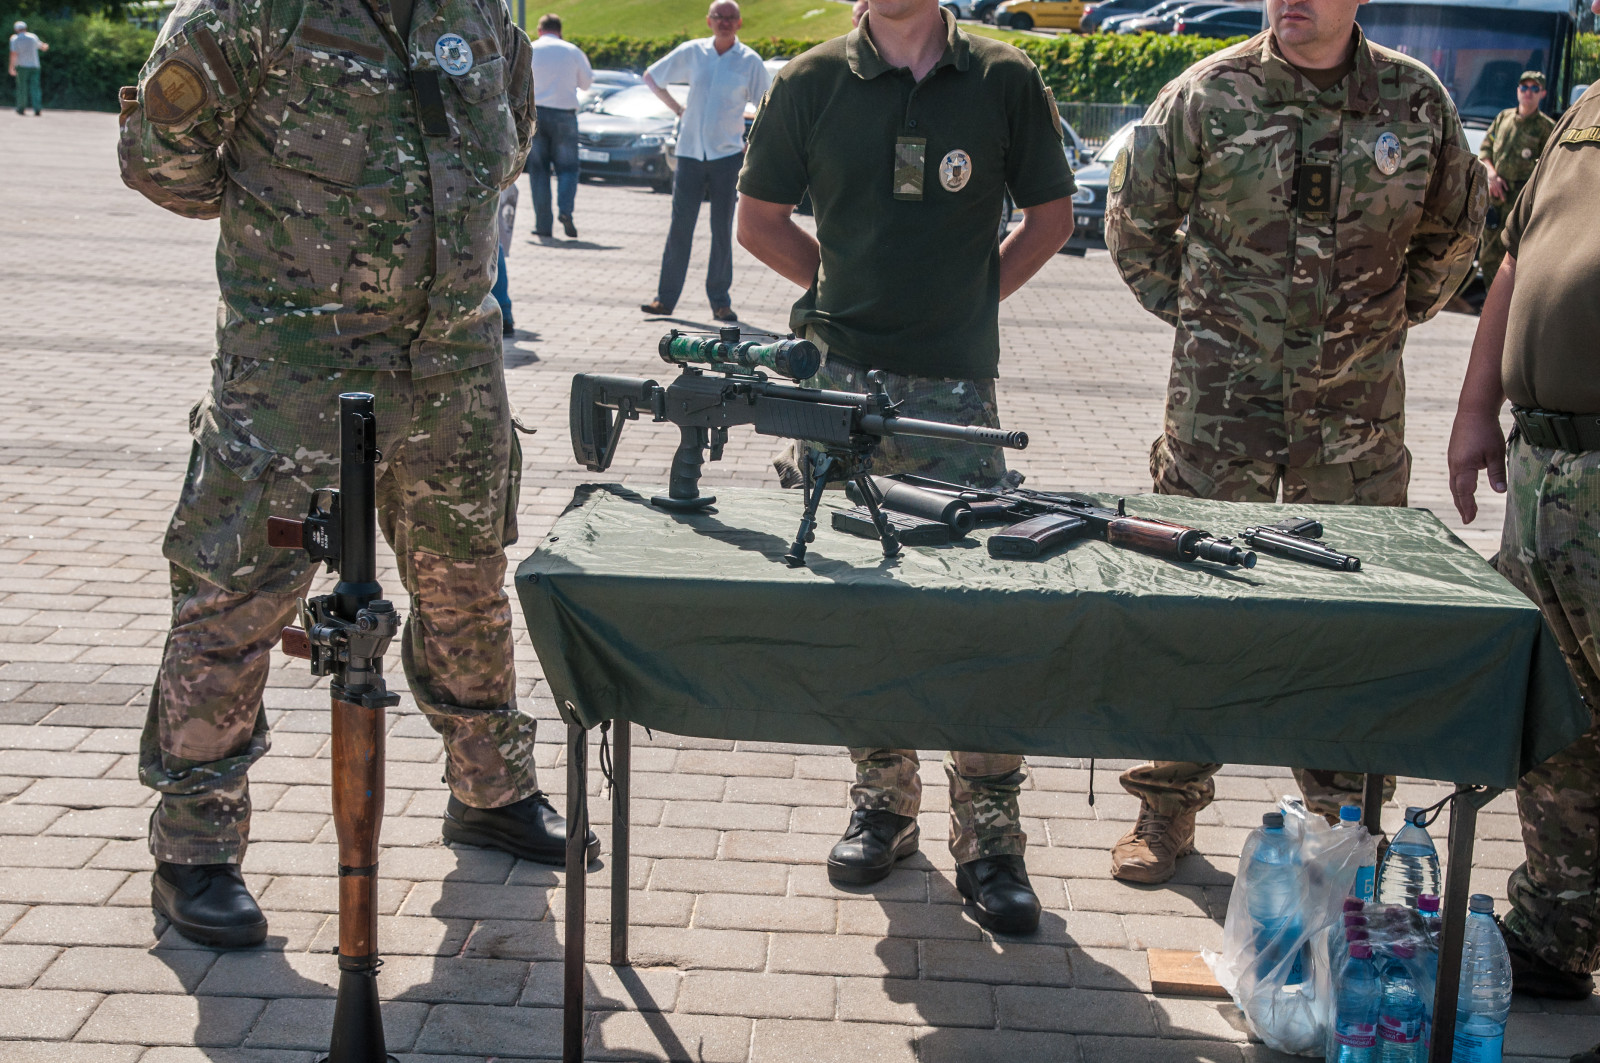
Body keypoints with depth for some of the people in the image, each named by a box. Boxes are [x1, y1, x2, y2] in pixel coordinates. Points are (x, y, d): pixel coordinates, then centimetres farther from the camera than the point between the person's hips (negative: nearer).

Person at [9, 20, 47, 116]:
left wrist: (12, 67, -13)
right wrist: (45, 47, 47)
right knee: (34, 87, -2)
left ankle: (21, 109, 16)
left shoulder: (15, 39, -5)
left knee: (22, 87, 9)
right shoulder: (33, 37, 5)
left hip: (22, 66, -2)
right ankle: (37, 109, -14)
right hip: (34, 66, 2)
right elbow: (41, 46, 24)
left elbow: (14, 54, -14)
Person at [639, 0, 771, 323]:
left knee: (722, 230, 3)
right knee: (680, 227, 0)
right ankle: (665, 298, 6)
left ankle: (720, 302, 10)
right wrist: (676, 107, 10)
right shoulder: (691, 52, 4)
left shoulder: (750, 62, 1)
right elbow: (651, 76, 17)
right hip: (690, 152, 1)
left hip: (727, 154, -1)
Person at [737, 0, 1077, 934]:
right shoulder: (813, 83, 5)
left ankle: (989, 839, 7)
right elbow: (758, 218, 14)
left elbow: (1053, 213, 13)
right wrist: (842, 284, 8)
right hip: (844, 377, 1)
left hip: (959, 384, -1)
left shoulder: (1005, 80, 3)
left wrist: (978, 290, 5)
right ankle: (884, 808, 24)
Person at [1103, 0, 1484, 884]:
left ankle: (1342, 814, 24)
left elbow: (1454, 227, 18)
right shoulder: (1207, 93, -2)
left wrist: (1393, 317, 12)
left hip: (1358, 403, 2)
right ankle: (1167, 803, 17)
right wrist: (1191, 314, 5)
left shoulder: (1416, 99, 3)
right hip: (1222, 395, -1)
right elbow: (1134, 218, 9)